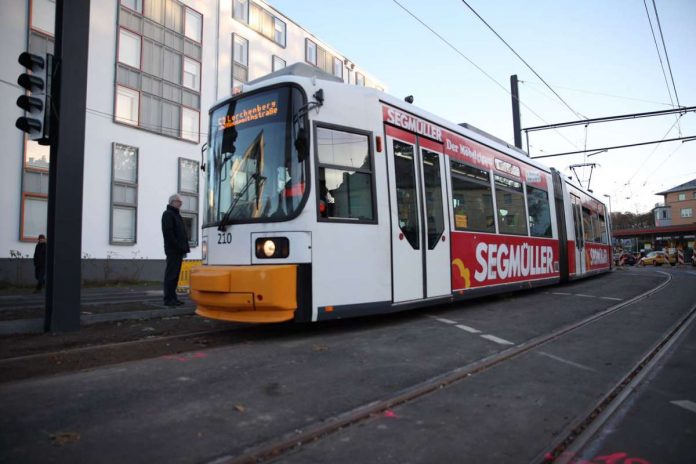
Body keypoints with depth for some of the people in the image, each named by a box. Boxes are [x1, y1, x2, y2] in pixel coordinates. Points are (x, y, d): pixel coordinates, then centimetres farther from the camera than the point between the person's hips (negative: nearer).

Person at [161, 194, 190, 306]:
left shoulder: (176, 215, 24)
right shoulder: (168, 214, -6)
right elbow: (168, 232, -18)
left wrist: (185, 247, 14)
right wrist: (178, 246, -20)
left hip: (178, 250, 10)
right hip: (173, 250, -9)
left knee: (175, 275, 10)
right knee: (171, 274, -9)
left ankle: (173, 298, 14)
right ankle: (169, 299, -8)